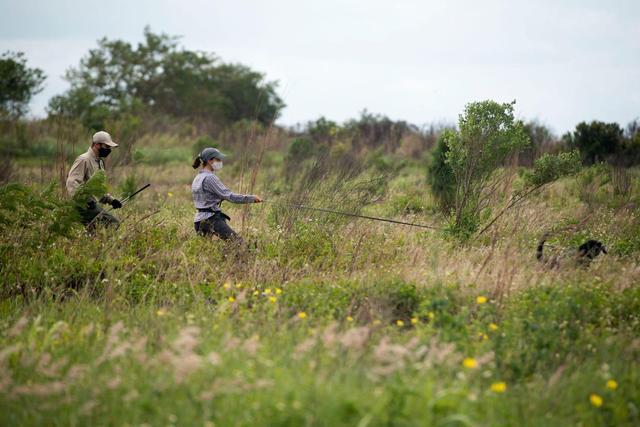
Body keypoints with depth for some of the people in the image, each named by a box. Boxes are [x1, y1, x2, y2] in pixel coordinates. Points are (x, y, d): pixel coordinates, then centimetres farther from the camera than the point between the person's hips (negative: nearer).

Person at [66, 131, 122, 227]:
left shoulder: (100, 162, 22)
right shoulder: (84, 160, -10)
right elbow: (72, 183, -21)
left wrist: (111, 199, 14)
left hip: (92, 204, 10)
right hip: (83, 205, -10)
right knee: (113, 223, -19)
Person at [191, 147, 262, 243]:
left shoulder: (197, 178, 17)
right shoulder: (209, 178, -12)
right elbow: (230, 196, -16)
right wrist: (251, 198, -11)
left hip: (199, 221, 10)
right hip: (211, 220, -10)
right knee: (238, 242, -14)